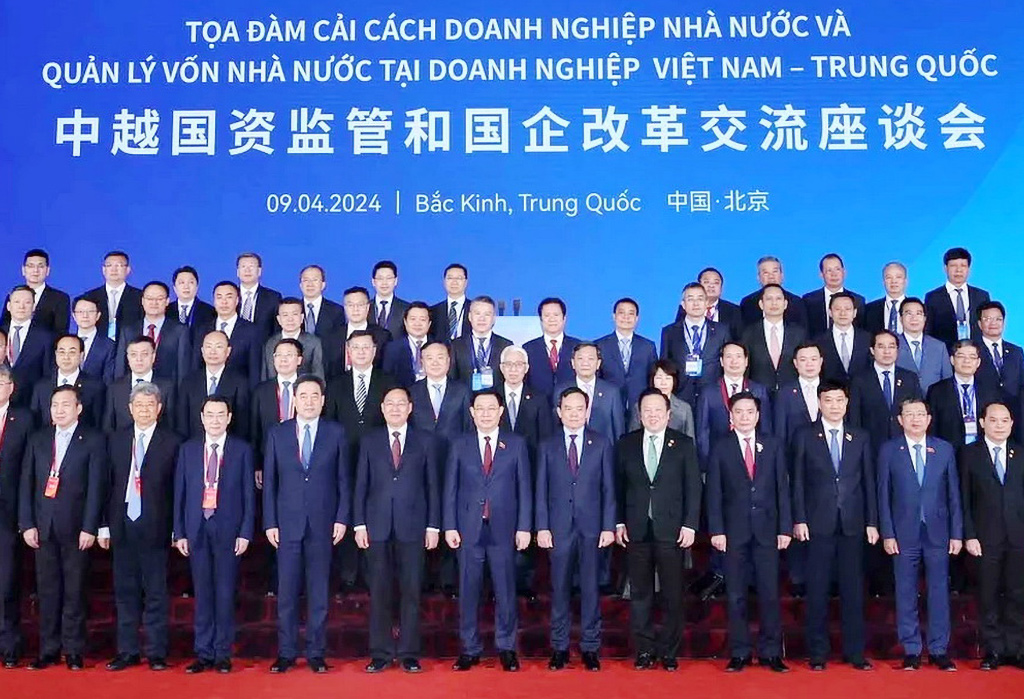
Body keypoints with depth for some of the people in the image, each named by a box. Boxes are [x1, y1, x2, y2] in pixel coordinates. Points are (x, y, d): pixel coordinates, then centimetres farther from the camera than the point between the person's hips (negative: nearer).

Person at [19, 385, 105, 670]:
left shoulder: (93, 441, 0)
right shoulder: (38, 439, 12)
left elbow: (96, 487, -4)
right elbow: (26, 484, 9)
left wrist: (89, 528, -10)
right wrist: (26, 524, 1)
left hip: (75, 527, -3)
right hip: (43, 526, 3)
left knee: (75, 591, 2)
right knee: (47, 590, 7)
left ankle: (74, 650, 10)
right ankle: (49, 650, 16)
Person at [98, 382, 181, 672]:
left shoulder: (171, 442, 0)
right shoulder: (116, 440, 11)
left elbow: (177, 487, -2)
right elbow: (108, 484, 10)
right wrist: (104, 525, 6)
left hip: (155, 527, -3)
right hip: (122, 525, 3)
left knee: (156, 592, 2)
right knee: (125, 591, 9)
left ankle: (156, 653, 11)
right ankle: (127, 651, 18)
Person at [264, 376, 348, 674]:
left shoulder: (336, 433, 4)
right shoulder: (277, 434, 6)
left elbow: (343, 479, 4)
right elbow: (269, 481, 5)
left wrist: (342, 518, -3)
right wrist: (270, 522, 0)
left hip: (323, 523, 0)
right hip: (287, 523, 1)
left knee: (319, 591, 5)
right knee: (287, 591, 4)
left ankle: (316, 653, 14)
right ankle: (286, 653, 14)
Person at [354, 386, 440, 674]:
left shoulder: (425, 441, 6)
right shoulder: (369, 441, 9)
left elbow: (433, 485, 5)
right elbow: (361, 485, 8)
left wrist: (433, 526, 0)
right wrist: (359, 524, 0)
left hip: (412, 527, -1)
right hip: (377, 526, 1)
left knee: (411, 591, 2)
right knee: (379, 592, 4)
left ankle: (409, 653, 11)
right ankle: (381, 653, 12)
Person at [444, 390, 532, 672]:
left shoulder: (516, 444, 5)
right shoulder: (459, 445, 7)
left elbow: (524, 487, 3)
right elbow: (450, 488, 6)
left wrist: (524, 527, -2)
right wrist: (450, 526, -1)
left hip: (503, 529, -1)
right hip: (468, 529, 1)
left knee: (505, 590, 4)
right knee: (468, 590, 6)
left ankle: (506, 648, 16)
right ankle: (469, 649, 16)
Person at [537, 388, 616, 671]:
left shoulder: (601, 444, 5)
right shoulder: (547, 446, 6)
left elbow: (608, 488, 3)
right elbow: (541, 490, 5)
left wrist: (609, 526, -2)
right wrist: (542, 527, -2)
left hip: (591, 526, 0)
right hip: (559, 527, 1)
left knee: (590, 588, 4)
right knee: (560, 588, 5)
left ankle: (590, 647, 14)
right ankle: (559, 647, 16)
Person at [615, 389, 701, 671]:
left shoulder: (683, 444, 3)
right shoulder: (626, 444, 7)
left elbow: (693, 487, 1)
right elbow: (619, 486, 8)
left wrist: (690, 524, -6)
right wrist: (619, 522, 2)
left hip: (672, 529, -1)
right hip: (636, 530, 1)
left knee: (672, 594, 4)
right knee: (640, 593, 6)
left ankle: (669, 652, 14)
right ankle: (644, 650, 16)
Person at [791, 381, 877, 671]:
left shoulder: (860, 438, 10)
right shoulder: (804, 436, 3)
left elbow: (869, 482, 9)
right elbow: (797, 481, 1)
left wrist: (872, 522, 4)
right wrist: (799, 520, -6)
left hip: (852, 524, 2)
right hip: (818, 524, -2)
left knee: (853, 589, 5)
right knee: (817, 590, 3)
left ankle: (854, 652, 15)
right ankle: (818, 652, 12)